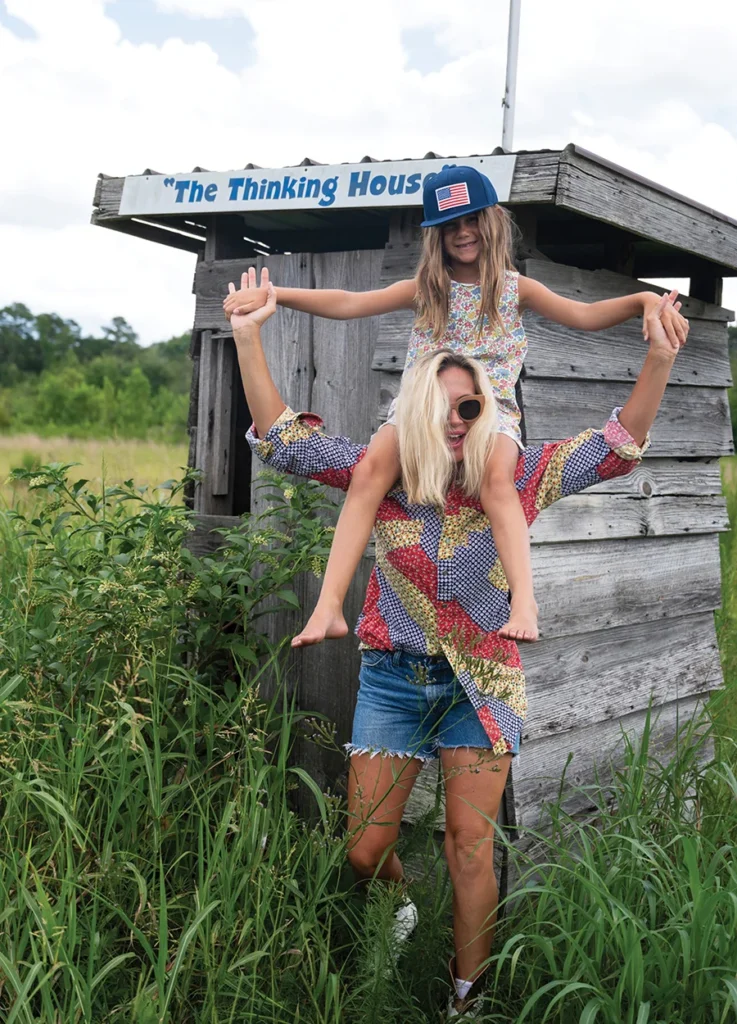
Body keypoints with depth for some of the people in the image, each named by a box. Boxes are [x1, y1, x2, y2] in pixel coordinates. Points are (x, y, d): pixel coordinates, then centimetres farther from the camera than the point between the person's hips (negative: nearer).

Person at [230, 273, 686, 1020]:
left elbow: (616, 447, -9)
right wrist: (248, 336, -13)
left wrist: (659, 360, -22)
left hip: (480, 682, -1)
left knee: (471, 844, -2)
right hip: (394, 678, 1)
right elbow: (283, 439, -5)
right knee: (364, 853, 6)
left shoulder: (513, 479, -5)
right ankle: (400, 906, 42)